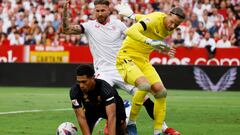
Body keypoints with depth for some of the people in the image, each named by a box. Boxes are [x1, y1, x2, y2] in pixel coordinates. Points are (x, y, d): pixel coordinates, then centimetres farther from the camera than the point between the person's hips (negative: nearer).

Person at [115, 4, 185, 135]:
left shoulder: (169, 29, 3)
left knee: (160, 91, -6)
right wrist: (151, 42, -47)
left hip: (143, 60, 8)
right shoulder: (155, 19, -21)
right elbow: (130, 31, -37)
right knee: (144, 85, -31)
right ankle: (131, 124, -15)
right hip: (127, 57, -8)